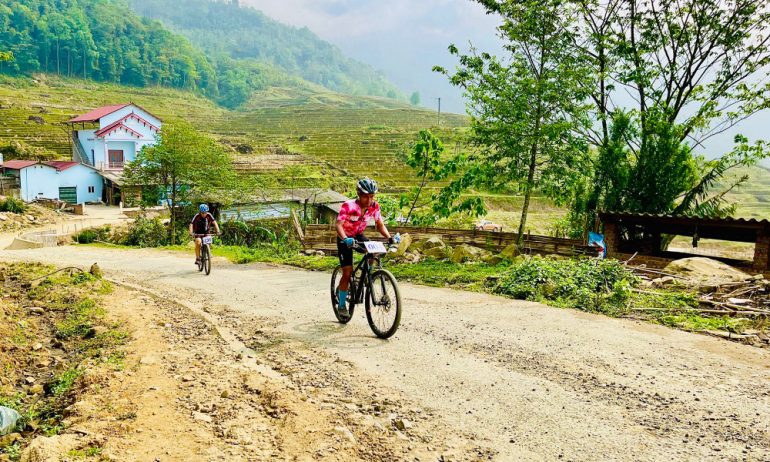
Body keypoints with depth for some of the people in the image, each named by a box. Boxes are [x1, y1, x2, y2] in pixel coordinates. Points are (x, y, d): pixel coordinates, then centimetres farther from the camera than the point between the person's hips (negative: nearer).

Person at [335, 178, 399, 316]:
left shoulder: (374, 206, -15)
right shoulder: (348, 206, -28)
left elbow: (380, 224, -10)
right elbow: (339, 225, -34)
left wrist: (390, 237, -27)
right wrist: (345, 239, -51)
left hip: (359, 235, 4)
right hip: (345, 239, -4)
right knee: (347, 272, -9)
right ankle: (342, 304, 7)